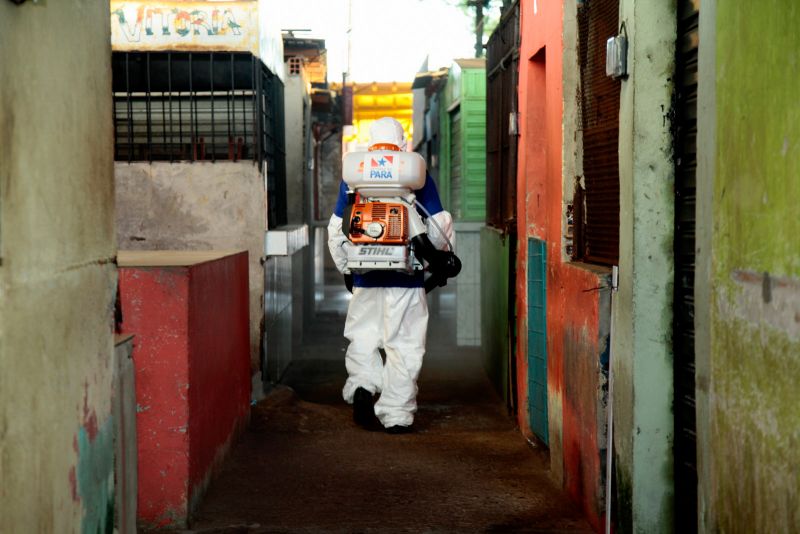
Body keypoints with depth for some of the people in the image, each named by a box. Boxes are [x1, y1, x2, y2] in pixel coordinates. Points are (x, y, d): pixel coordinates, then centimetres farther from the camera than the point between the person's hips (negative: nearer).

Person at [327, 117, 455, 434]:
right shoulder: (419, 178, 0)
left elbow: (337, 231, 8)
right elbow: (440, 229, -1)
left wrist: (346, 267, 20)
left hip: (366, 277, 1)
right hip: (407, 278, -1)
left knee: (362, 337, 16)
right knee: (403, 345, 3)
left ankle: (362, 384, -9)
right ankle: (397, 414, 3)